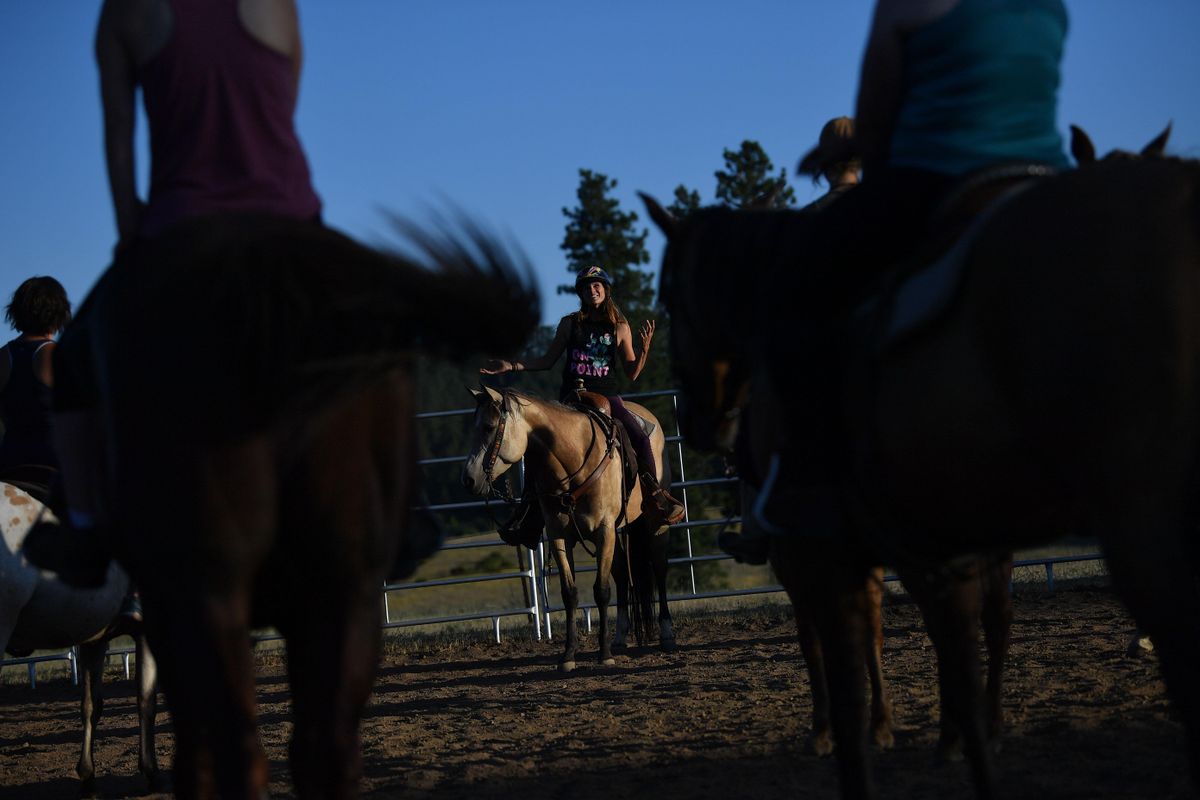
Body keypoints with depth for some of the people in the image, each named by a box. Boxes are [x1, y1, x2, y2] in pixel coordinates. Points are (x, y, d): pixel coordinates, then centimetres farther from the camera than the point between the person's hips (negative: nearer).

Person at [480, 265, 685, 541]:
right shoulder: (570, 323, 5)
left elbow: (632, 373, 5)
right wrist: (511, 366, 1)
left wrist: (645, 347, -12)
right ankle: (529, 510, -1)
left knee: (640, 438, -22)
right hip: (572, 398, 0)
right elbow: (548, 360, 10)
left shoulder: (620, 327, 4)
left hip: (607, 397, 0)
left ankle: (655, 497, -6)